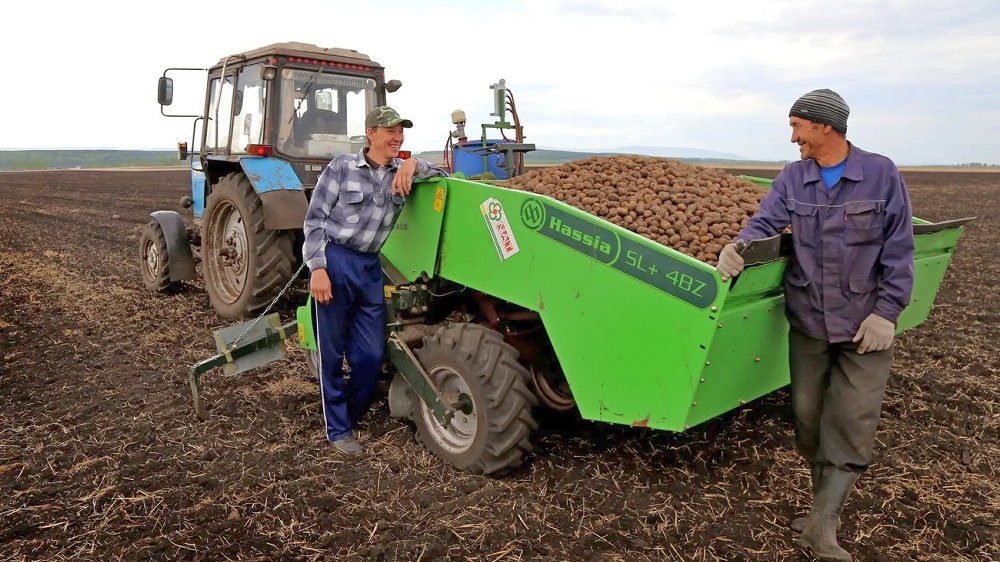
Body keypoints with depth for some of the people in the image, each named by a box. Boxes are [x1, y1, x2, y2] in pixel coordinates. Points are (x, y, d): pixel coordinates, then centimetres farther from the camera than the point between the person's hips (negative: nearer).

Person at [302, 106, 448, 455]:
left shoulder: (402, 173, 8)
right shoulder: (342, 167, -3)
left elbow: (444, 177, 6)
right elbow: (315, 219, -4)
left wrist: (414, 164, -11)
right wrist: (318, 268, -13)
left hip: (370, 268, 4)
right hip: (334, 263, -4)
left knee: (371, 355, 5)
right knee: (332, 351, 4)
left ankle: (351, 414, 29)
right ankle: (338, 429, 17)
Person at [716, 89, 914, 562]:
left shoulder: (881, 175, -5)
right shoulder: (791, 179, 2)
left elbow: (898, 250, -4)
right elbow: (765, 222, -9)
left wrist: (886, 312, -10)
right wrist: (739, 246, -32)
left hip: (864, 324, -3)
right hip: (808, 322, 3)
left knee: (852, 422, -4)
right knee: (808, 417, 10)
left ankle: (821, 524, 3)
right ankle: (827, 504, 30)